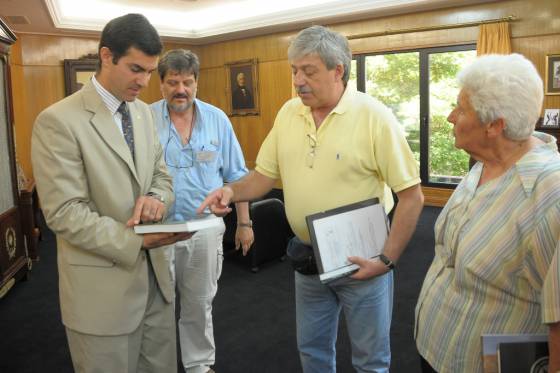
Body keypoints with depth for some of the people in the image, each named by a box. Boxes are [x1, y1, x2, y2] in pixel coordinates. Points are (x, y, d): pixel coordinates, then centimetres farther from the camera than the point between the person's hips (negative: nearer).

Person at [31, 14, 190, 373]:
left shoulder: (144, 112, 7)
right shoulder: (59, 120, -14)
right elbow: (64, 212, -17)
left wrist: (155, 198, -10)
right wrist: (136, 240, -23)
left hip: (154, 275, 6)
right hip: (102, 284, -6)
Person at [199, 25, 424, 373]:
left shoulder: (374, 116, -17)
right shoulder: (288, 113, -1)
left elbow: (412, 195, -15)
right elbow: (265, 174, 5)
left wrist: (387, 260, -18)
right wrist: (233, 191, -16)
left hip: (362, 260, -4)